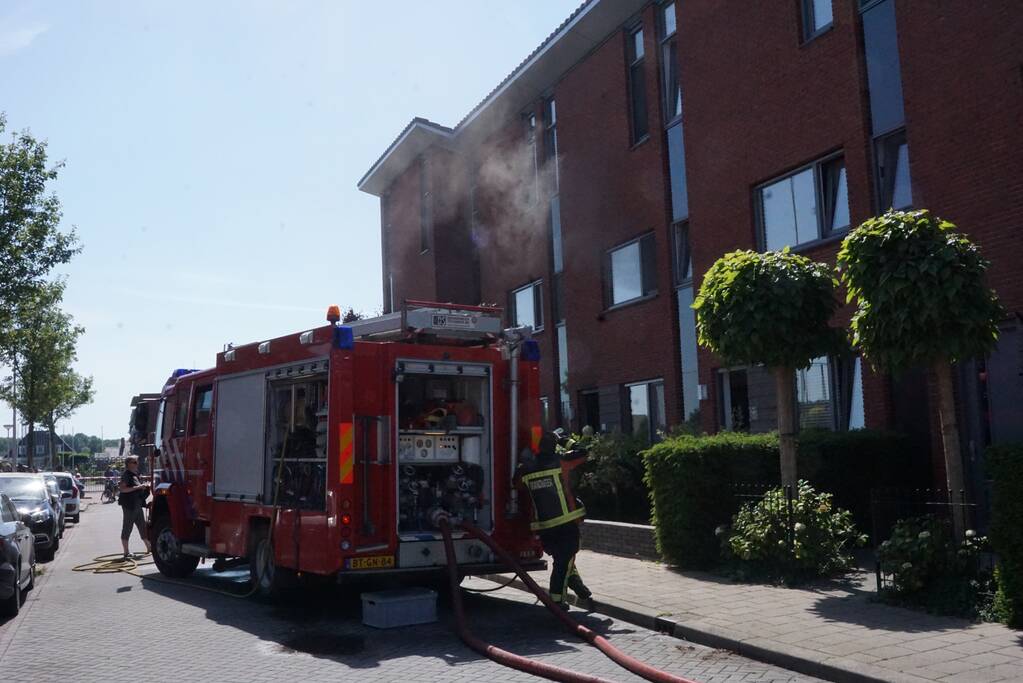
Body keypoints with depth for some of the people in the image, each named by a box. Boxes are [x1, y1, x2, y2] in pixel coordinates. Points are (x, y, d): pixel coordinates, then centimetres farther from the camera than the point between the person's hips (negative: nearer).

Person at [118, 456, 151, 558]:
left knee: (143, 527, 12)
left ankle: (149, 548, 19)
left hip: (138, 506, 9)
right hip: (129, 505, -9)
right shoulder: (126, 475, -11)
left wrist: (144, 487, 9)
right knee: (127, 528, -2)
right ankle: (126, 552, 2)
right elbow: (122, 489, -23)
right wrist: (137, 487, -25)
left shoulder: (136, 475, 15)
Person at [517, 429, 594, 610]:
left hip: (543, 527, 5)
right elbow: (582, 452, 6)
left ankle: (584, 595, 24)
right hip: (566, 524, -4)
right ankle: (556, 601, 1)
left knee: (563, 561, 17)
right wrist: (563, 441, 17)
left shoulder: (526, 470, 1)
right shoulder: (559, 462, -8)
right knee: (564, 563, 3)